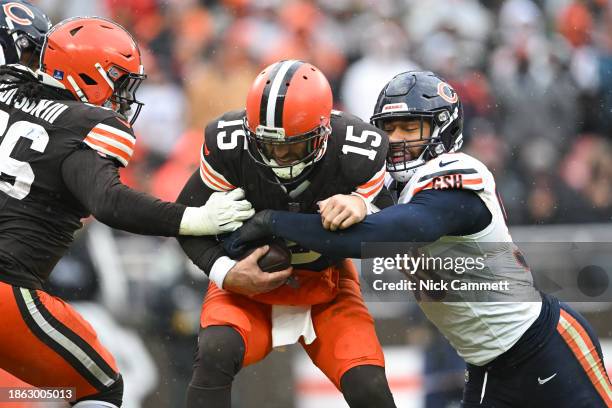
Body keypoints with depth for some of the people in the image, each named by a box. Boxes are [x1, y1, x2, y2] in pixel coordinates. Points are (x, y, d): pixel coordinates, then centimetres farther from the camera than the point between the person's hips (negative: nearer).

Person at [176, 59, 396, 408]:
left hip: (326, 288, 1)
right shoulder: (229, 145, -23)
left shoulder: (357, 153, -24)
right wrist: (227, 273, -27)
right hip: (249, 283, -1)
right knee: (214, 355, -31)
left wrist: (362, 207, -37)